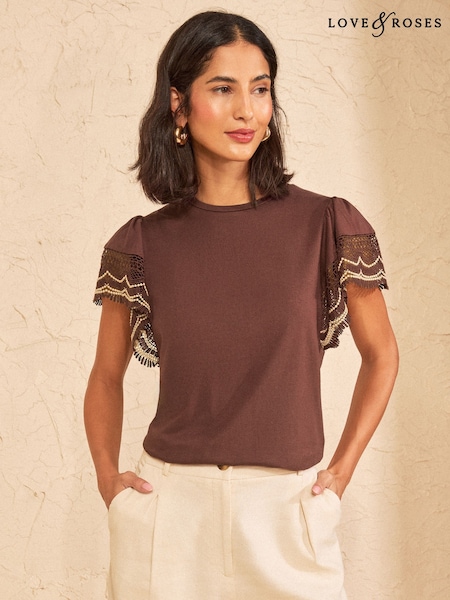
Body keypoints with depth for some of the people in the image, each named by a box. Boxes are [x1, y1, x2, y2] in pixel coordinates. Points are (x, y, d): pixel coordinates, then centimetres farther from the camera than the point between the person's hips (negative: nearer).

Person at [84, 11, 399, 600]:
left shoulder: (328, 226, -6)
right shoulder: (141, 245, -2)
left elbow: (381, 356, 7)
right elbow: (107, 379, 12)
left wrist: (341, 471, 2)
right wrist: (107, 477, 0)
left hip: (287, 512, 0)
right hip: (166, 512, 1)